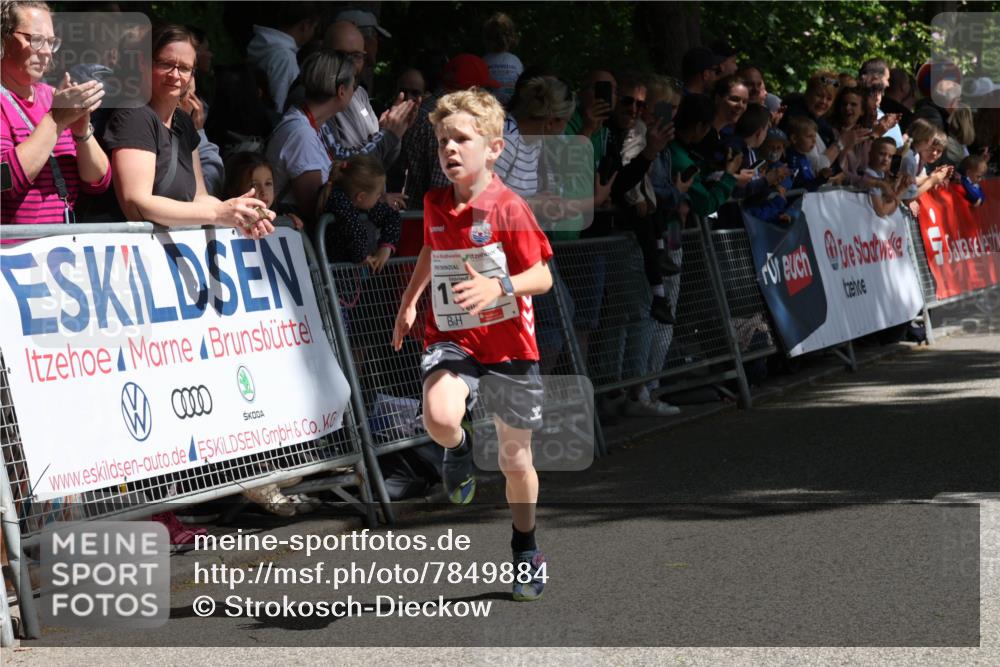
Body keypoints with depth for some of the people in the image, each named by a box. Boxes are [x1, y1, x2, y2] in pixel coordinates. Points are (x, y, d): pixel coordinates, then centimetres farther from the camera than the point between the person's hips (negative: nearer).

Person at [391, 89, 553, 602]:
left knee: (515, 458, 10)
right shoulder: (435, 204, 3)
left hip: (508, 343, -2)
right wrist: (409, 300, 21)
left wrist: (498, 287, -31)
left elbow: (542, 277, -14)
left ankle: (526, 548, 33)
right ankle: (459, 447, 8)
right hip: (450, 338, 3)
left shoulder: (508, 208, -13)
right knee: (439, 416, -30)